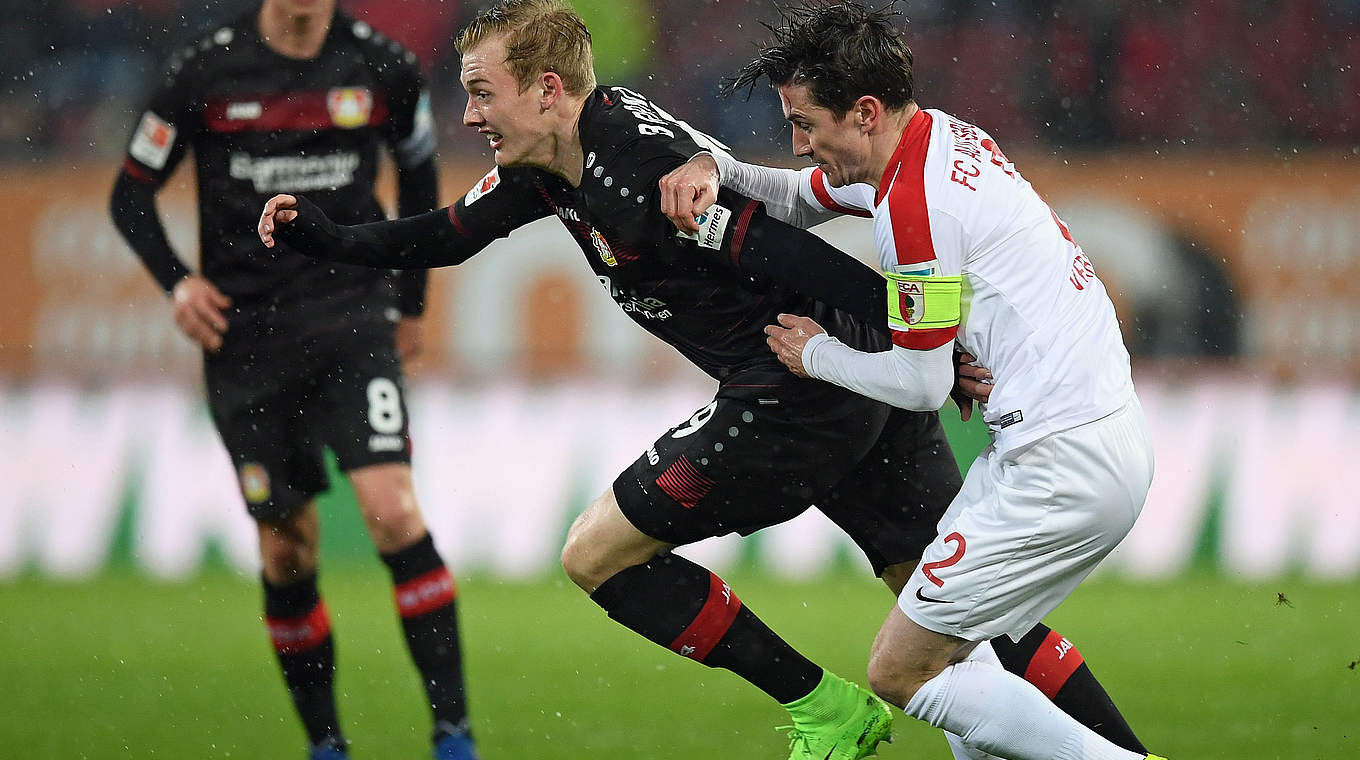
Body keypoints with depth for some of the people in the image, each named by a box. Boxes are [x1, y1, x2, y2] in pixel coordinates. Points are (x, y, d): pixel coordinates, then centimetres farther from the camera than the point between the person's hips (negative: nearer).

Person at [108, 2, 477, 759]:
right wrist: (178, 280, -10)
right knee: (286, 553, 3)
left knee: (394, 511, -18)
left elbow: (419, 171, 18)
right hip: (245, 337, 1)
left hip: (352, 320, -1)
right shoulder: (205, 73, -3)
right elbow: (132, 192, 7)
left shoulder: (385, 68, -1)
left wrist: (411, 301, 19)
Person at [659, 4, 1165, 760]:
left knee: (900, 670, -5)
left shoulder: (915, 201, -18)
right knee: (937, 634, 20)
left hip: (1065, 470, -10)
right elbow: (797, 198, 28)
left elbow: (922, 383, -11)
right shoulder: (937, 137, 11)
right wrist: (712, 169, 9)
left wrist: (819, 354, 6)